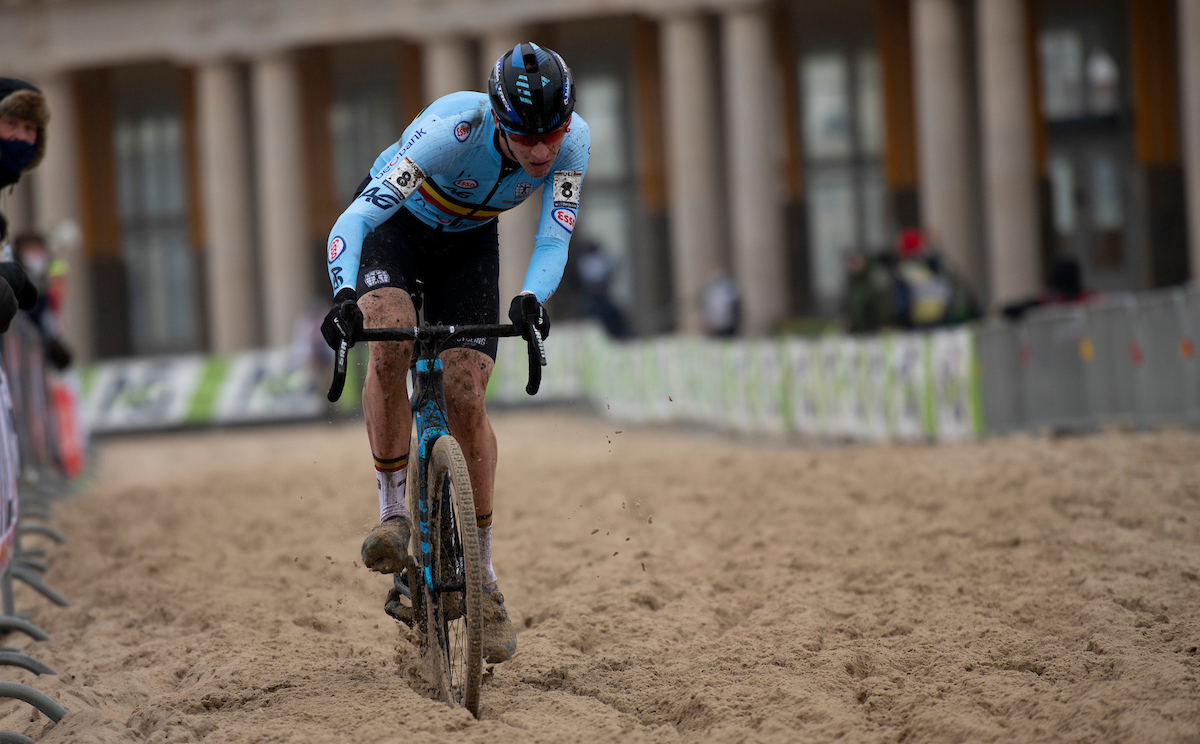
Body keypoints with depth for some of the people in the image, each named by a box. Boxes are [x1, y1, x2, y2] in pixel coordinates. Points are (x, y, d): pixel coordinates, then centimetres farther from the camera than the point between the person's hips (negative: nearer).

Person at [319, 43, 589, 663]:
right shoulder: (454, 129, -39)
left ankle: (482, 578, 3)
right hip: (396, 224, -3)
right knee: (390, 348, -31)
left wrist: (531, 298, -49)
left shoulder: (572, 141, -28)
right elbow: (355, 219, -42)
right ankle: (393, 511, -14)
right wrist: (343, 296, -59)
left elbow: (553, 243, -28)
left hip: (469, 242, 3)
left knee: (466, 403, -8)